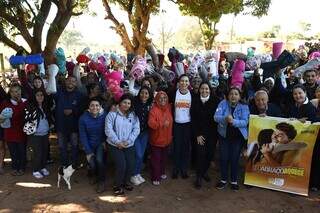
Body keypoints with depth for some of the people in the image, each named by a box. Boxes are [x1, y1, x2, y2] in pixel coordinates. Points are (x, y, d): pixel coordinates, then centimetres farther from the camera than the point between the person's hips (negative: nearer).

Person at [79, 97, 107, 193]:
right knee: (92, 165, -12)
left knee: (99, 159, -25)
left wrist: (105, 141, -13)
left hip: (101, 143, -1)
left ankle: (102, 181, -1)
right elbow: (83, 136, -8)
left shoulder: (104, 116, -15)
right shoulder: (83, 118, -13)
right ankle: (93, 174, 26)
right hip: (90, 145, 1)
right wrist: (88, 152, -9)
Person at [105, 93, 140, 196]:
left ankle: (126, 182, 27)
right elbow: (108, 130, -11)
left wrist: (128, 141, -12)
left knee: (131, 165, -3)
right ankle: (117, 185, 13)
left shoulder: (133, 115, 6)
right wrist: (118, 142, -16)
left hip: (129, 145, 3)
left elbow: (136, 129, -1)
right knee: (121, 165, -14)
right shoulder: (112, 114, -5)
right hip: (115, 145, -3)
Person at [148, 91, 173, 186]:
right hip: (156, 139, -6)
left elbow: (171, 122, 14)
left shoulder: (168, 108, 3)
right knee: (156, 159, 3)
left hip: (166, 139, 6)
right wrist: (162, 124, -36)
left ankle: (162, 173, 38)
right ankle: (155, 178, 15)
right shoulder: (154, 110, -16)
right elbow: (151, 123, -26)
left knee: (164, 157, 20)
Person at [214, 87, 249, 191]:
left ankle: (234, 181, 23)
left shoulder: (244, 106, -9)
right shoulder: (223, 103, -8)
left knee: (234, 158, 3)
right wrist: (225, 118, -38)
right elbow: (216, 117, -17)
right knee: (224, 158, 4)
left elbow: (245, 122, -20)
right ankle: (223, 179, 23)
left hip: (238, 136, -1)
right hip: (224, 135, 1)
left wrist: (233, 121, -39)